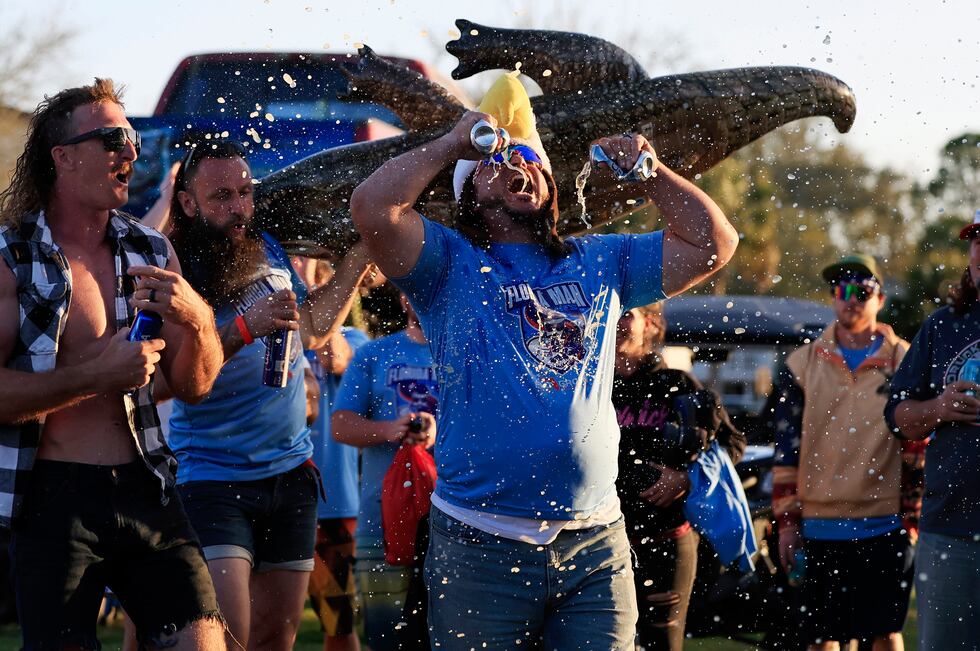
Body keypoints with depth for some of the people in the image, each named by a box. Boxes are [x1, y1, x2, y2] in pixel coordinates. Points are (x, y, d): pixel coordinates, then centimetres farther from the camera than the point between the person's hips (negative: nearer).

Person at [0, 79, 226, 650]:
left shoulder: (151, 252, 11)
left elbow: (193, 387, 12)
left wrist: (196, 319, -8)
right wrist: (99, 376, -20)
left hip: (147, 492, 4)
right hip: (55, 497, -4)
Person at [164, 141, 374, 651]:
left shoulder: (267, 251, 4)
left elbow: (313, 331, 22)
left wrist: (358, 261, 14)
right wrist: (244, 329, -32)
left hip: (291, 471, 6)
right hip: (213, 479, -6)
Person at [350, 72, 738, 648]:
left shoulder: (600, 261, 16)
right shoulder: (452, 264, 4)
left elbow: (714, 242, 15)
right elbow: (373, 206, -13)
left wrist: (647, 170, 11)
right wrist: (453, 144, -1)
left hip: (596, 543, 3)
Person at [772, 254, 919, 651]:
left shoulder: (904, 362, 3)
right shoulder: (803, 365, 6)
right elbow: (787, 450, 7)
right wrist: (787, 522, 4)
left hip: (886, 528, -1)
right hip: (821, 528, 1)